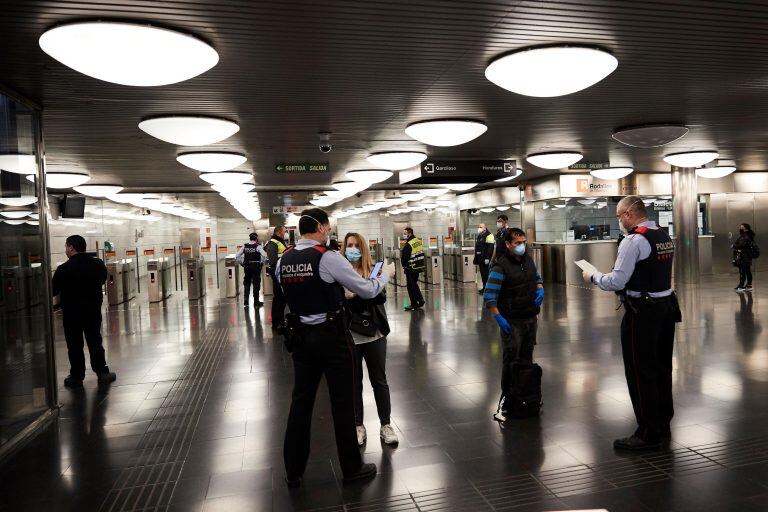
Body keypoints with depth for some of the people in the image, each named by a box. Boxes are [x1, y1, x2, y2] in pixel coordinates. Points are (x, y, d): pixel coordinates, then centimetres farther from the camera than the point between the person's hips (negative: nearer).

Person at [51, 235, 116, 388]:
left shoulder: (63, 269, -16)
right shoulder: (99, 264, -3)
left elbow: (53, 291, -7)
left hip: (72, 313, -3)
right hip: (94, 311, 4)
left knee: (74, 345, 7)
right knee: (95, 342, 12)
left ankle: (77, 377, 13)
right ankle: (102, 372, 14)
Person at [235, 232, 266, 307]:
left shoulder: (244, 246, 2)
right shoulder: (258, 246, -9)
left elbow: (236, 256, -2)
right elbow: (263, 255, -23)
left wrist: (241, 263, 8)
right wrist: (262, 263, -8)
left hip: (247, 266, 3)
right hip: (256, 266, -3)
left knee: (246, 283, 15)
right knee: (256, 283, 5)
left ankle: (245, 301, 13)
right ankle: (256, 302, 9)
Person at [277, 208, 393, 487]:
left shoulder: (283, 260, 3)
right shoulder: (328, 257, -16)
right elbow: (368, 290, -11)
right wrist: (386, 273, 8)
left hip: (300, 336, 6)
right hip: (331, 335, -6)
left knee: (300, 401, 13)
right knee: (342, 402, 7)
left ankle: (293, 472, 24)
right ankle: (352, 467, 22)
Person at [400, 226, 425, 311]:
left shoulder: (408, 245, -20)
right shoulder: (418, 241, 7)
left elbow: (404, 257, -19)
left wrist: (404, 266, -1)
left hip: (411, 269, -9)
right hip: (419, 267, 9)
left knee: (411, 286, 1)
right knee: (414, 284, 21)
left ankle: (414, 304, 6)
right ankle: (420, 301, 24)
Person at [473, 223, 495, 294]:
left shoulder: (489, 235, -12)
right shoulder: (479, 236, 18)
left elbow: (490, 248, -18)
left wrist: (487, 258, -23)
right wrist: (476, 258, 22)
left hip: (485, 258, -9)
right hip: (480, 258, 9)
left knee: (486, 273, -8)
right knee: (482, 273, 12)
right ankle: (484, 287, 19)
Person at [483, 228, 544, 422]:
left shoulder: (529, 259, 6)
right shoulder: (500, 267, -17)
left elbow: (538, 277, 23)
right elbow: (489, 296, -20)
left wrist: (540, 289, 2)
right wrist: (499, 318, -23)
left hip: (531, 318, 7)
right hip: (512, 322, -7)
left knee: (527, 358, 18)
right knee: (511, 361, -4)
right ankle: (506, 398, 7)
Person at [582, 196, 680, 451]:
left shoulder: (633, 241, -17)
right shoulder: (665, 236, 10)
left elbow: (616, 282, -18)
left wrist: (593, 276, -2)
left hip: (641, 312, -9)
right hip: (666, 306, 9)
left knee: (640, 372, 2)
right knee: (661, 367, 19)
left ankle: (649, 434, 11)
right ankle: (663, 424, 33)